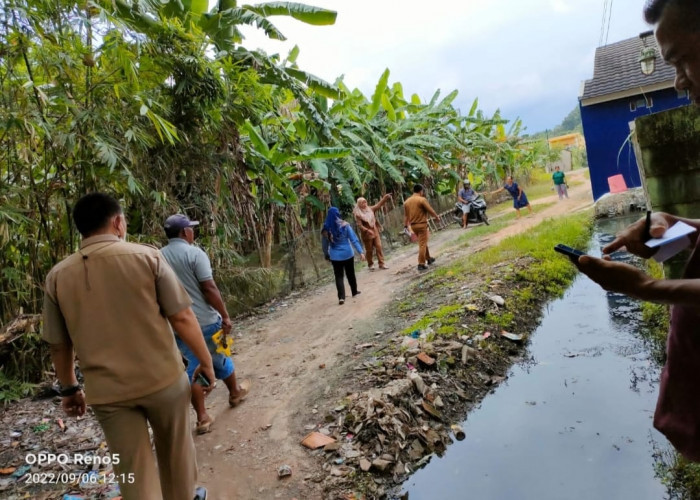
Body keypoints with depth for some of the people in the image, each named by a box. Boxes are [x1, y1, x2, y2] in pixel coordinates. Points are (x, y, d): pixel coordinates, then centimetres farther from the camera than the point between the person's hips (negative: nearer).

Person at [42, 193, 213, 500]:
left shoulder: (57, 276, -2)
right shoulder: (147, 256, -11)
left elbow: (58, 344, 6)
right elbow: (182, 318, -11)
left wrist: (69, 388, 21)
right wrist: (205, 361, 1)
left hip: (106, 391, 2)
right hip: (162, 378, -1)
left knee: (132, 471, 14)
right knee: (174, 451, 23)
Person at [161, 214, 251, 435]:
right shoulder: (194, 253, -14)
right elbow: (209, 288, -19)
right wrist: (225, 316, -12)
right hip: (205, 321, -4)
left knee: (192, 368, 12)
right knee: (220, 359, 18)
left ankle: (202, 418, 15)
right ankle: (235, 393, 41)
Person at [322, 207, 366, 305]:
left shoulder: (326, 229, -3)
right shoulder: (345, 225, -8)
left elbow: (325, 244, 5)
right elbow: (354, 239, -11)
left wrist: (326, 255, 18)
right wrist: (361, 251, -11)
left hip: (335, 256, 0)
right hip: (347, 254, 0)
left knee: (339, 276, 4)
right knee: (350, 274, 18)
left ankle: (341, 297, -7)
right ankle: (354, 291, 34)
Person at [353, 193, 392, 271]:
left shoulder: (370, 209, 4)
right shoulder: (357, 214, -11)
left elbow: (378, 205, 13)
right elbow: (360, 225, -17)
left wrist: (385, 198, 6)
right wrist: (367, 230, -30)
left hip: (375, 232, 5)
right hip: (367, 234, -4)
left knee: (379, 247, 0)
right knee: (369, 250, 5)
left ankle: (381, 264, 6)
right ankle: (370, 265, 21)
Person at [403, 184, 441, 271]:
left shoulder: (406, 202, 7)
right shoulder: (422, 199, -12)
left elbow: (406, 215, 10)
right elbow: (430, 210, -8)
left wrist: (406, 226, 17)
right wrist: (437, 216, 9)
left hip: (413, 225, 7)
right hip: (422, 224, -7)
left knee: (423, 242, 22)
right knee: (422, 244, -3)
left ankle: (428, 258, 34)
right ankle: (421, 264, -6)